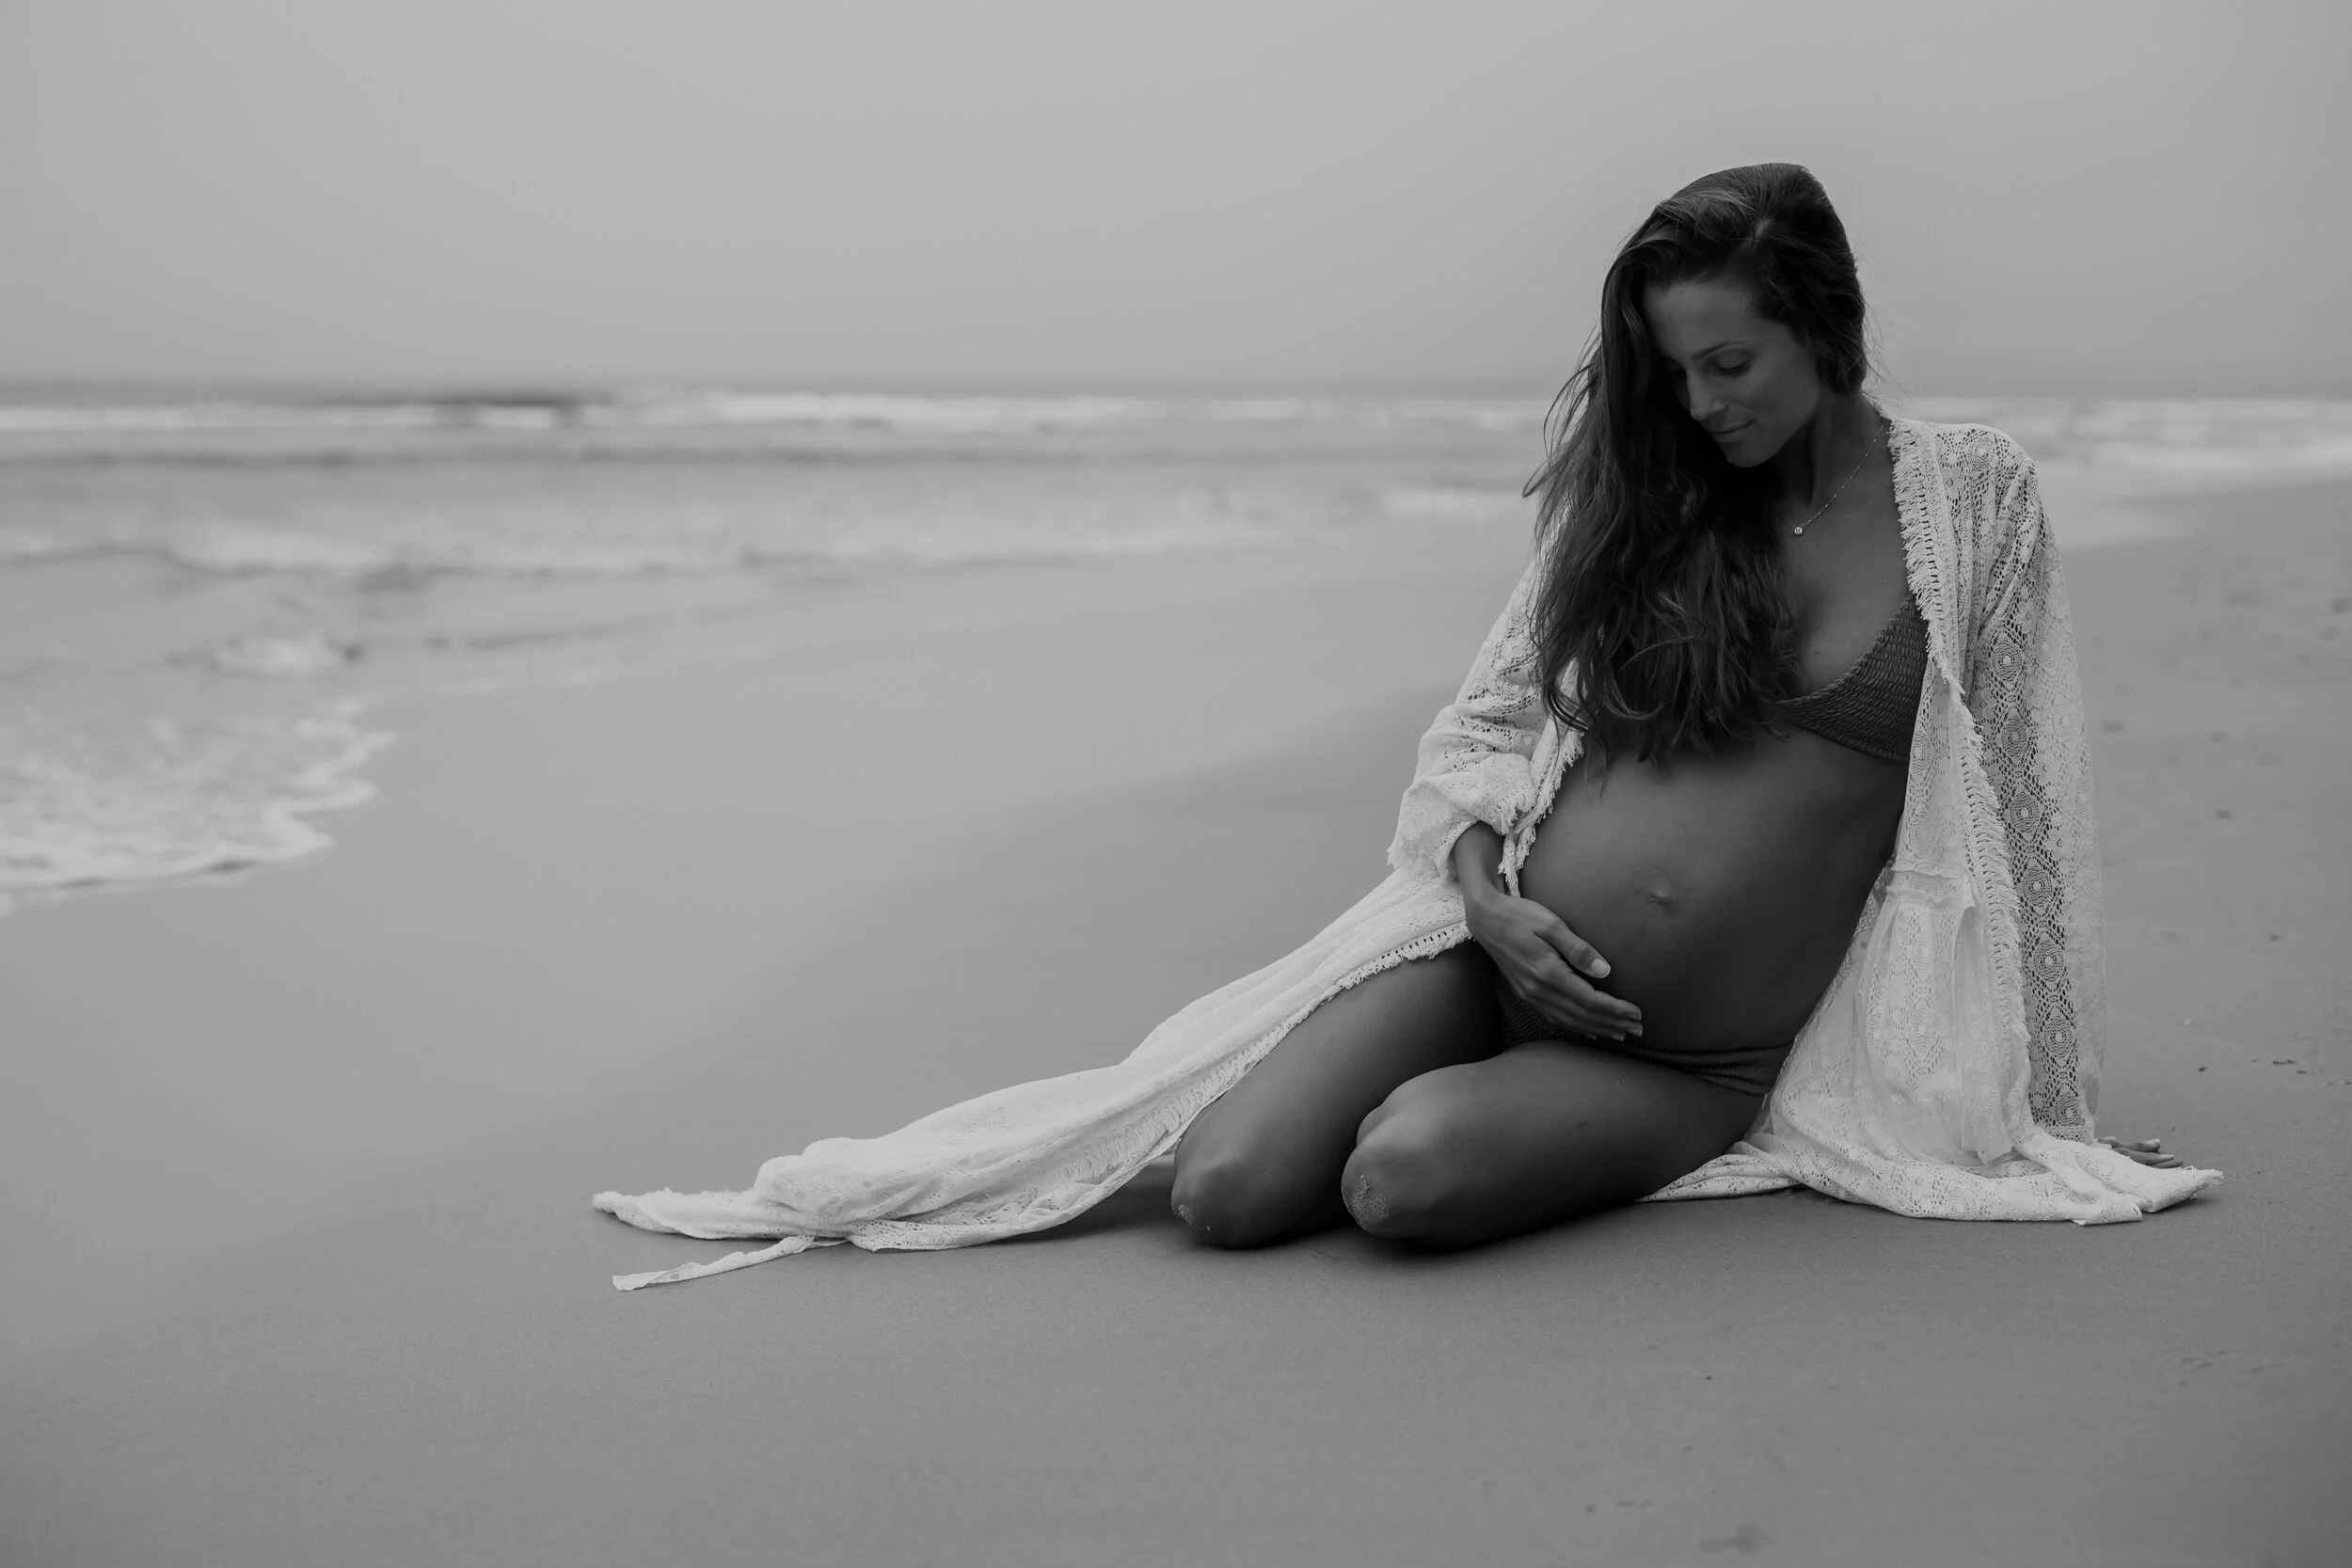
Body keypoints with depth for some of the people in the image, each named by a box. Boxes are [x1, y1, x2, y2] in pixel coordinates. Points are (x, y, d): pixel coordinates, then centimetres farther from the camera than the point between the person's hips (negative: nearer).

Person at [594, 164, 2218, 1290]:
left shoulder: (1977, 500, -1)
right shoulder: (1641, 494, 5)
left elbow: (2009, 807, 3)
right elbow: (1483, 722, 8)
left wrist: (2047, 1096, 5)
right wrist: (1488, 891, -12)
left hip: (1689, 1066, -2)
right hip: (1497, 945, 3)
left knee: (1409, 1172, -31)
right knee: (1229, 1190, -18)